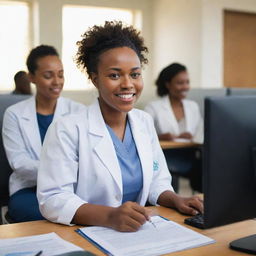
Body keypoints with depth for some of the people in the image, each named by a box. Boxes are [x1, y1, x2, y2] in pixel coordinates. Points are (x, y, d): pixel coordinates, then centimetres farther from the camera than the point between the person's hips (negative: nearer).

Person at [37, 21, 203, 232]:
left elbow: (157, 182, 13)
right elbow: (53, 200, -17)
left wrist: (176, 200, -7)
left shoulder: (145, 122, 7)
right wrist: (109, 217, -30)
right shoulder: (67, 130, -12)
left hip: (137, 234, 4)